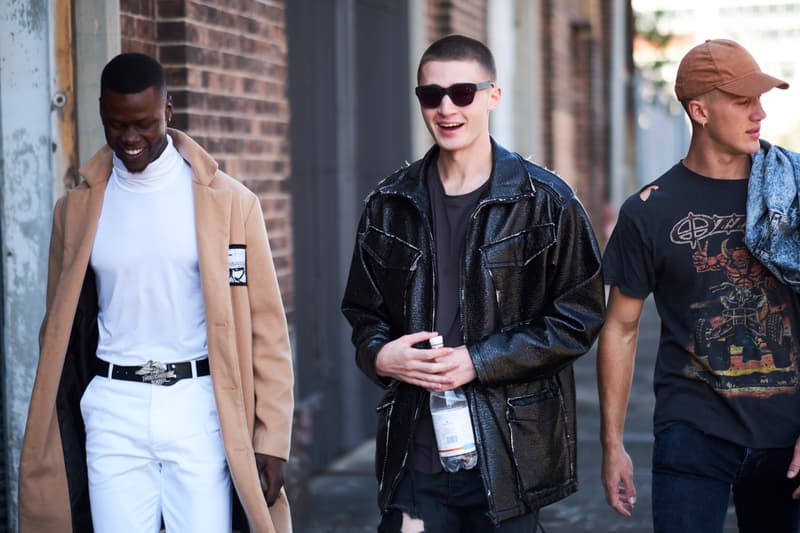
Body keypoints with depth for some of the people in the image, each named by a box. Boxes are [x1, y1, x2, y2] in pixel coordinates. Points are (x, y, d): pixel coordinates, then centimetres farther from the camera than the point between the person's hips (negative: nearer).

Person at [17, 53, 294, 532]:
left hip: (199, 407, -2)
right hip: (113, 412, 2)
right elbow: (60, 328, 11)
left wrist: (270, 438, -5)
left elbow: (265, 326, -1)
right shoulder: (78, 209, 7)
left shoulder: (227, 202, -1)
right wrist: (53, 444, 7)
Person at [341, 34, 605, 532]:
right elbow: (363, 310, 17)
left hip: (508, 453, -2)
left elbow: (579, 318, -4)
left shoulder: (546, 201, -2)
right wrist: (379, 354, -6)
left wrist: (478, 361, -13)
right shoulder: (390, 204, 8)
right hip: (413, 453, 2)